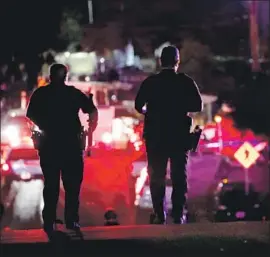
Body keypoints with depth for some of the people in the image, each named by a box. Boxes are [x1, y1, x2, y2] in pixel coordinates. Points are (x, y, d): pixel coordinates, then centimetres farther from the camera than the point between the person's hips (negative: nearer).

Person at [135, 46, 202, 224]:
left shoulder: (150, 82, -3)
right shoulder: (186, 82, -4)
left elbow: (139, 106, -6)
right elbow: (198, 106, -7)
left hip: (156, 135, 0)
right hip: (180, 135, 0)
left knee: (157, 176, 7)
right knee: (179, 175, 5)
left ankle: (160, 215, 4)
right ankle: (178, 215, -1)